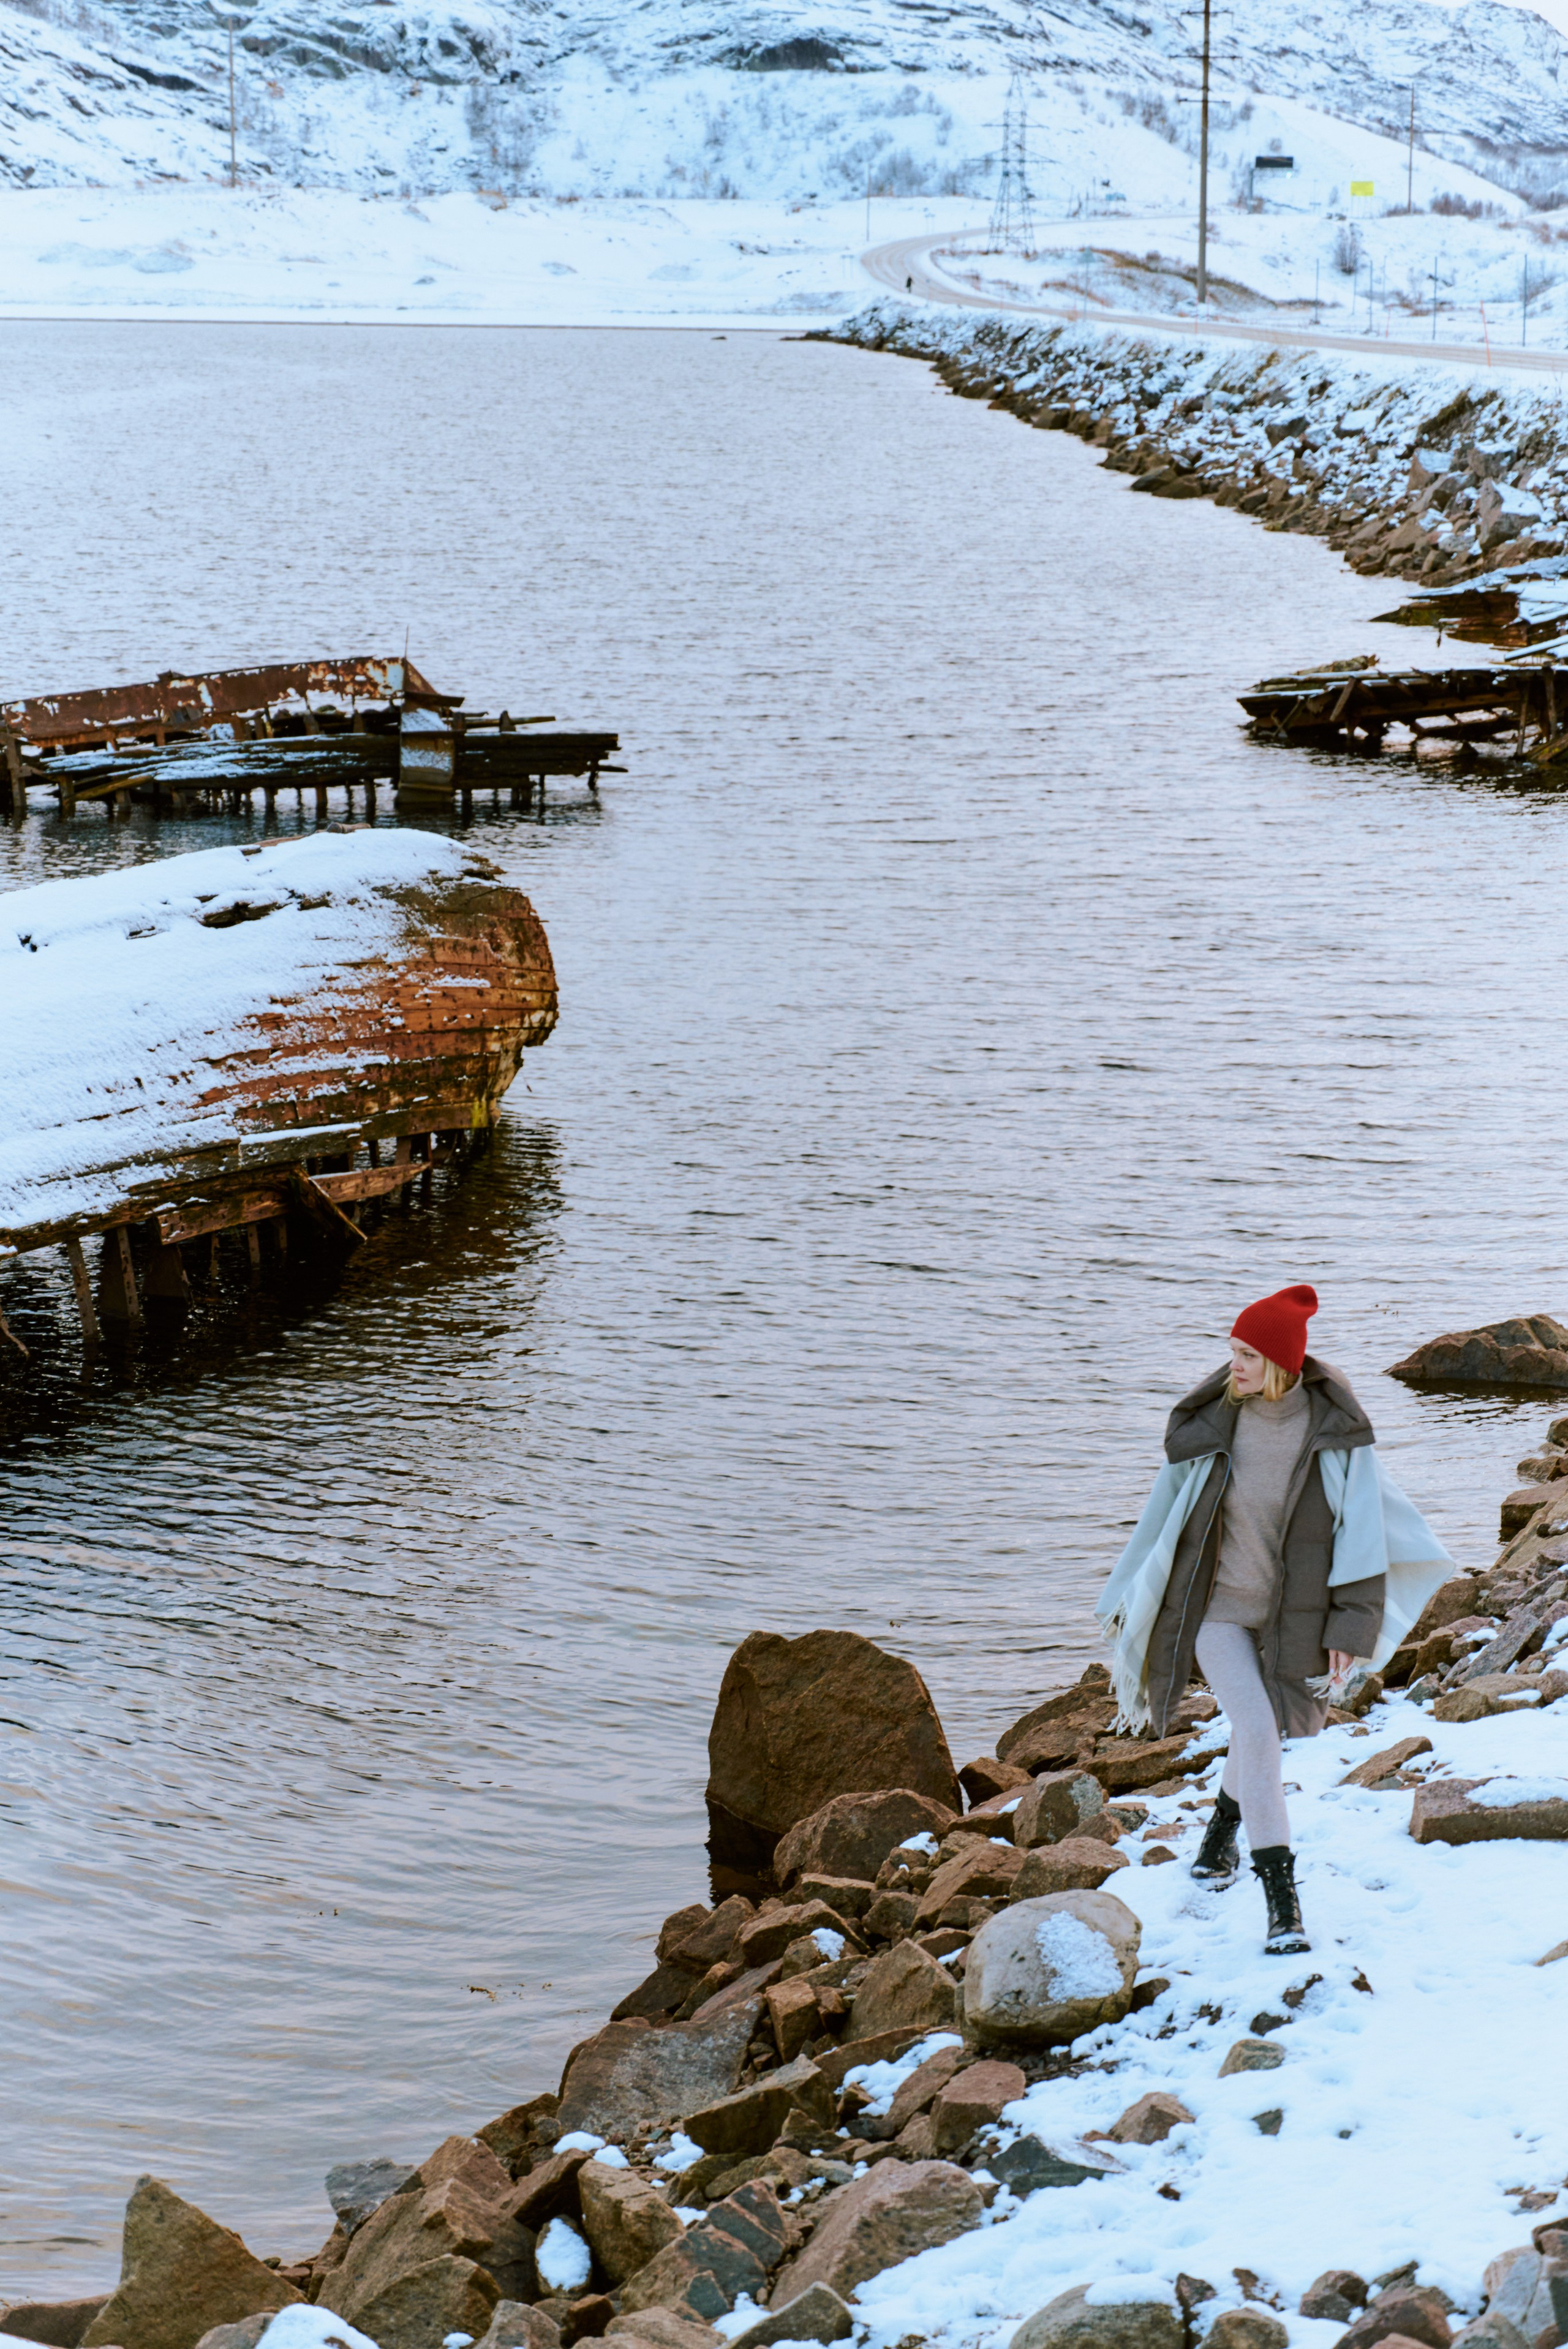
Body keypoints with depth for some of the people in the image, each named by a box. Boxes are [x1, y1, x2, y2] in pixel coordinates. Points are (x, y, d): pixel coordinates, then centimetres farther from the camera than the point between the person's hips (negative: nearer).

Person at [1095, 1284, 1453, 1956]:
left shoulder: (1334, 1429, -14)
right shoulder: (1209, 1421, -12)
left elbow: (1361, 1528, -9)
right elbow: (1169, 1510, 1)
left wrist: (1349, 1627, -13)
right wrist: (1128, 1600, 9)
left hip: (1290, 1612, 1)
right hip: (1217, 1603, -1)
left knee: (1260, 1729, 19)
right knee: (1257, 1732, -17)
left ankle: (1223, 1826, 52)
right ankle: (1282, 1901, -14)